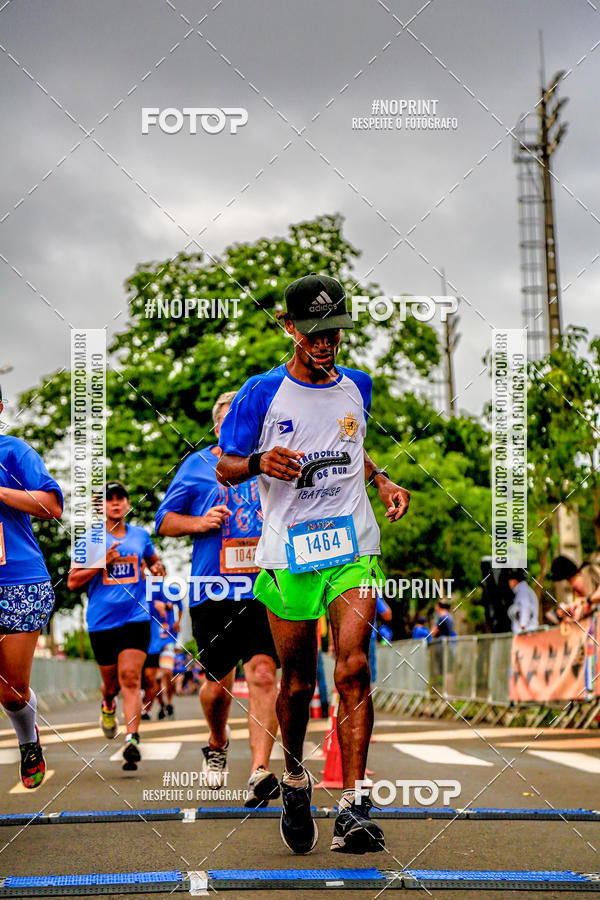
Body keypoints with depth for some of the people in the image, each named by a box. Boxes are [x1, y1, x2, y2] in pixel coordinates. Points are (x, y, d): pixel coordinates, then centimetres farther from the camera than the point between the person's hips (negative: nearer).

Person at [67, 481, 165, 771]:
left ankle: (131, 740, -21)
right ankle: (108, 706, 46)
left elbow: (155, 561, 30)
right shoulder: (90, 539, 4)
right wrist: (103, 563, -12)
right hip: (101, 622, 0)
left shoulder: (140, 535, 11)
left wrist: (157, 569, 6)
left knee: (130, 678, -14)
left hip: (136, 618, 0)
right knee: (111, 681, 11)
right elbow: (73, 581, 0)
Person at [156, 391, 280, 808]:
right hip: (212, 590, 0)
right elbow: (165, 520, 11)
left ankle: (260, 771, -18)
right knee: (217, 683, 8)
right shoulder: (196, 467, 8)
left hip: (264, 587, 0)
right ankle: (218, 743, 40)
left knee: (263, 673, -15)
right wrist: (199, 522, -7)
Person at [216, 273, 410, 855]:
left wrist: (382, 481, 11)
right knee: (297, 679, 6)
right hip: (287, 552, -2)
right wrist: (261, 463, -18)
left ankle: (353, 807, -13)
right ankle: (294, 778, 33)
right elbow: (225, 468, 3)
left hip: (353, 549, 2)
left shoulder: (357, 387, 11)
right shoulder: (262, 392, -1)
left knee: (353, 669, -13)